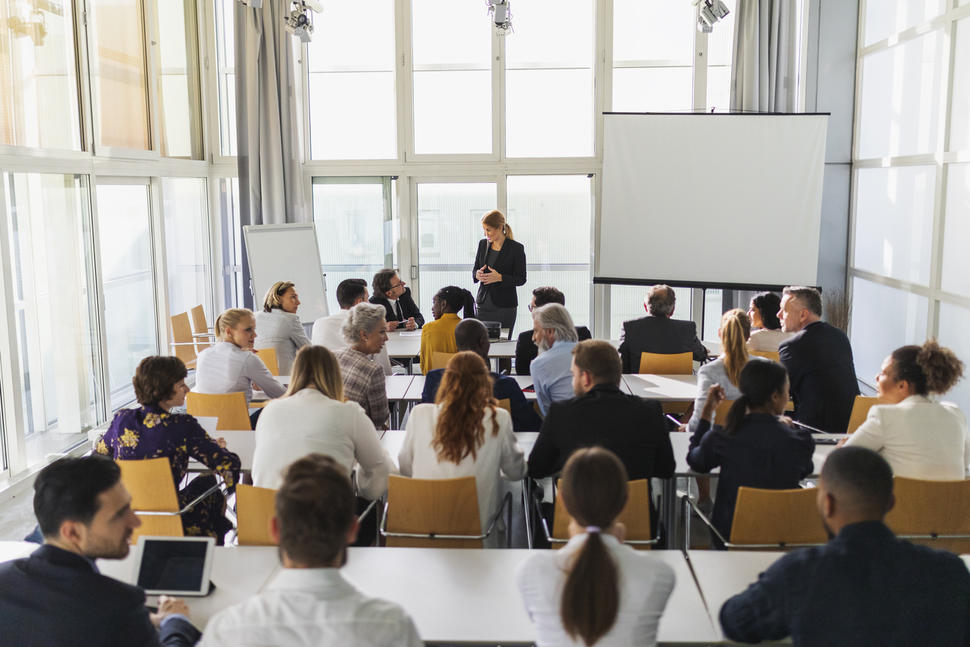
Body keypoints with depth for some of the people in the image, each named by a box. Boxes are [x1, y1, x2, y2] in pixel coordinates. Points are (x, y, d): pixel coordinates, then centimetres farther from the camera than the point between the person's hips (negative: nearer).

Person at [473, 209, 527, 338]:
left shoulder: (516, 248, -7)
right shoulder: (483, 244, 7)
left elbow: (521, 279, -5)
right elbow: (475, 269, 15)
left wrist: (500, 278, -21)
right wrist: (477, 274, -9)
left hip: (504, 307, -4)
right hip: (483, 303, 4)